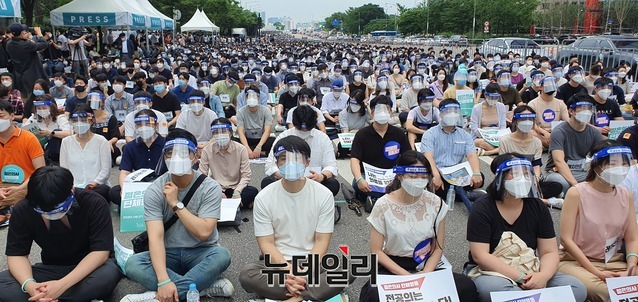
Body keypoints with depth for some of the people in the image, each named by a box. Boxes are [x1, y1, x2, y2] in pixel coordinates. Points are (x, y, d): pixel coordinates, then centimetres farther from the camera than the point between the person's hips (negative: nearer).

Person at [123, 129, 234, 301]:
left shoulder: (210, 187, -13)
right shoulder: (155, 190, -10)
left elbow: (203, 232, -20)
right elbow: (155, 236, -21)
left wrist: (176, 203, -21)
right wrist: (163, 280, -33)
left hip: (201, 253, -1)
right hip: (168, 254, 2)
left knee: (222, 255, -33)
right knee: (133, 264, -26)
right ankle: (207, 287, -25)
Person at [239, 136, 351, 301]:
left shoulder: (324, 195, -6)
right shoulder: (263, 198, -5)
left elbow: (321, 241, -6)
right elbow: (266, 243, -7)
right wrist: (287, 271, -23)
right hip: (278, 263, 0)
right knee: (246, 273, -30)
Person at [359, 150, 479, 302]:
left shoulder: (435, 203, -3)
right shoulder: (383, 206, -10)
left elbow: (438, 248, 2)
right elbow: (376, 251, -8)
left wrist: (425, 274, -15)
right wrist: (406, 276, -17)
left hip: (427, 266, 2)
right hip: (392, 267, -2)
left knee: (467, 286, -25)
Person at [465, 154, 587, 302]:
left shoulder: (537, 207, 3)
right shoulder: (482, 208, -11)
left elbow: (549, 252, 1)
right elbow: (480, 255, -17)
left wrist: (543, 276, -21)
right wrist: (520, 278, -23)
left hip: (531, 274, 5)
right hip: (490, 273, -4)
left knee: (577, 288, -16)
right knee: (494, 288, -39)